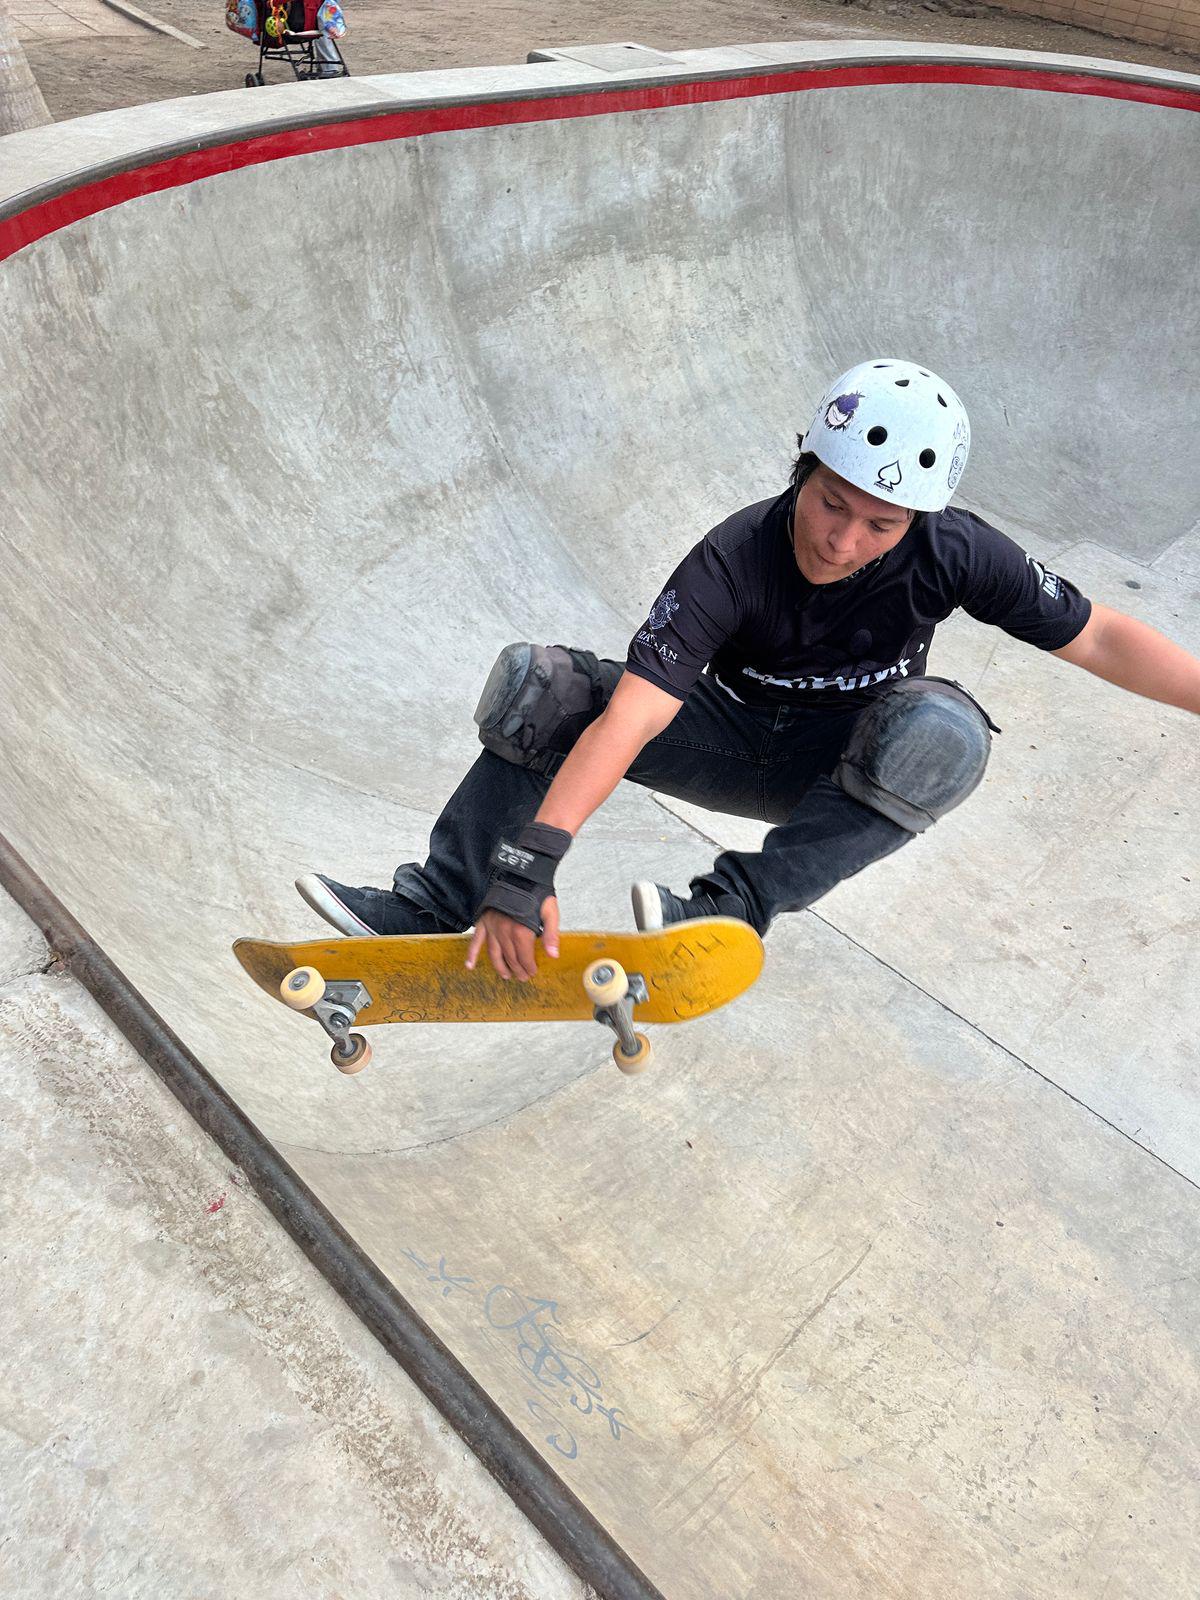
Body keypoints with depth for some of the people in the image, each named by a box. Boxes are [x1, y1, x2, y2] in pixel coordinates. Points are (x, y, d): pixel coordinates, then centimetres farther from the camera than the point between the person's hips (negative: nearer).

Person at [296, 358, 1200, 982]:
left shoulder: (955, 555, -22)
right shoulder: (735, 562, -27)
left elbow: (1099, 638, -9)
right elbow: (630, 716, -36)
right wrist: (529, 862, -45)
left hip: (847, 774, 1)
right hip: (732, 735, 0)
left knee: (943, 733, -36)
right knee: (549, 692, -18)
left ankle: (732, 907, -34)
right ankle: (429, 913, -15)